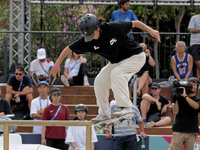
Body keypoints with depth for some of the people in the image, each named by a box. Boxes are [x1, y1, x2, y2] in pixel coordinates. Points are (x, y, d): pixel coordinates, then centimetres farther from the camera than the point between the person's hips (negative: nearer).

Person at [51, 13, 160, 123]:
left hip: (135, 56, -6)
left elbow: (135, 23, -18)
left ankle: (126, 107, -31)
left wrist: (150, 30, -19)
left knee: (116, 73, -30)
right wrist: (57, 65, -3)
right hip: (116, 62, 7)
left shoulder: (113, 27, -30)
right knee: (99, 81, -3)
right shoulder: (86, 40, -16)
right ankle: (104, 114, 11)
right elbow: (68, 49, -5)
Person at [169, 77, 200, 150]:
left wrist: (185, 96, -18)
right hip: (178, 131, -1)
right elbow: (175, 112, 1)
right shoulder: (180, 98, 11)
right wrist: (175, 99, -7)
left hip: (191, 133, 1)